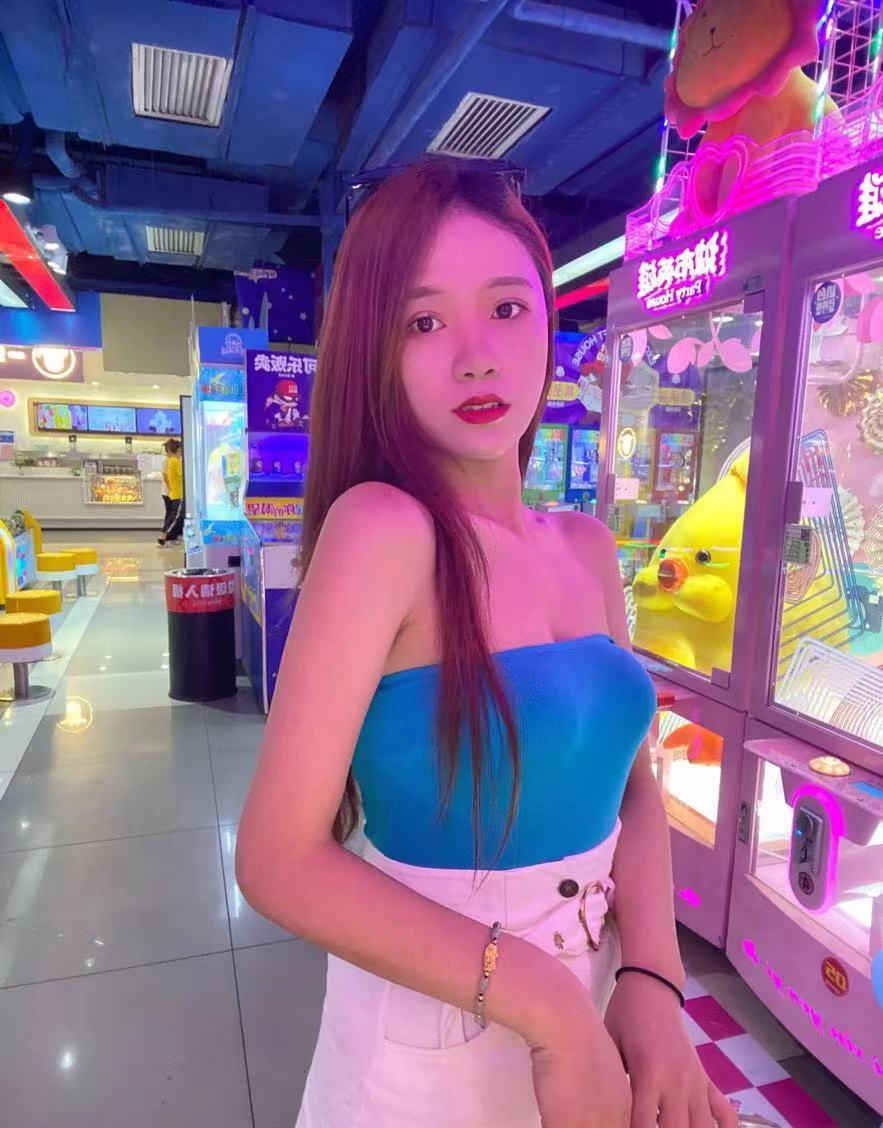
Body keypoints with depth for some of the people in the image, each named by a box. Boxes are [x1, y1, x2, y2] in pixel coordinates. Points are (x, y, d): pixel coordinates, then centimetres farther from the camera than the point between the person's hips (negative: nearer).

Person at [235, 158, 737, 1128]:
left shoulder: (588, 546, -4)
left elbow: (633, 784, 2)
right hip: (432, 1032, -5)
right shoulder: (380, 529, -22)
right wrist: (547, 1005, -22)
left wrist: (653, 981, -12)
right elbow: (280, 861, -23)